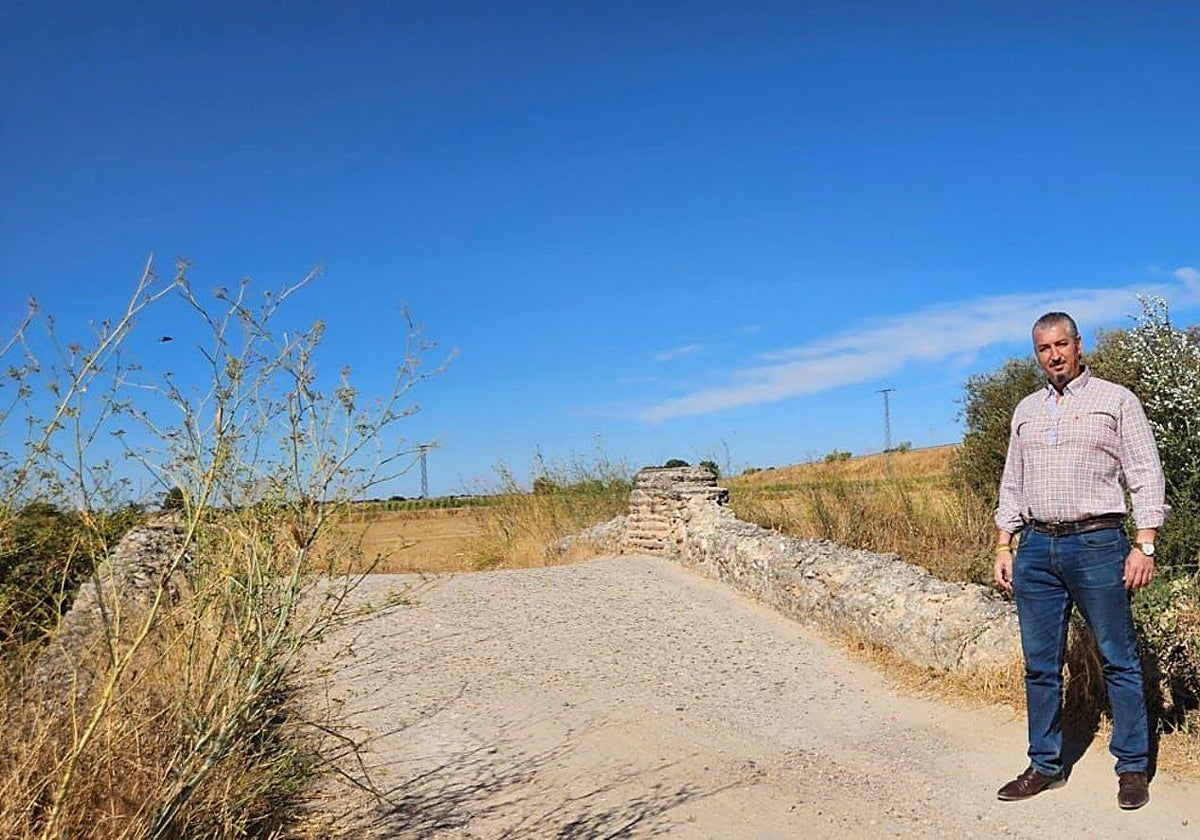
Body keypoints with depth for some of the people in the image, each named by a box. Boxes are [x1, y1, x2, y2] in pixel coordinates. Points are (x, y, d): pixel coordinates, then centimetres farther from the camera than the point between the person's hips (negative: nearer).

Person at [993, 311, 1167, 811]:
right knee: (1040, 665, 8)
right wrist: (1003, 548, 11)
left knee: (1119, 660, 2)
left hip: (1096, 544, -4)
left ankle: (1133, 768, 15)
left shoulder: (1116, 400, 2)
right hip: (1036, 546, 4)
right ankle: (1045, 765, 19)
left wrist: (1144, 546, -10)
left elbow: (1145, 477, -2)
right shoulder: (1027, 411, 15)